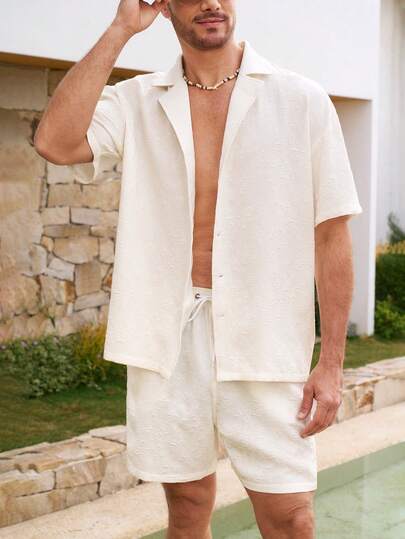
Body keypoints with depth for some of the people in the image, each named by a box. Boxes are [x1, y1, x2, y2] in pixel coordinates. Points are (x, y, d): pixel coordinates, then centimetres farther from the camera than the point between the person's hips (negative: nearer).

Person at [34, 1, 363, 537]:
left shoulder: (301, 100, 0)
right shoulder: (136, 102, 5)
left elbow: (331, 236, -1)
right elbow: (56, 142, -14)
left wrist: (331, 362, -6)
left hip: (264, 340, -1)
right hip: (167, 338, 2)